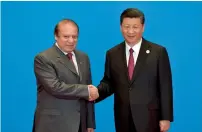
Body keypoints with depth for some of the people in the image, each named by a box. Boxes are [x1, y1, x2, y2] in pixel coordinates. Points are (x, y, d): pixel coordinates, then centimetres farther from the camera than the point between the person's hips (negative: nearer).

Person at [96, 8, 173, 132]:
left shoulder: (158, 52, -4)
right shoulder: (112, 54, 5)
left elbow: (165, 87, -4)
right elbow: (109, 82, 9)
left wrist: (166, 117, -6)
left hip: (149, 118, -3)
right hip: (123, 119, 3)